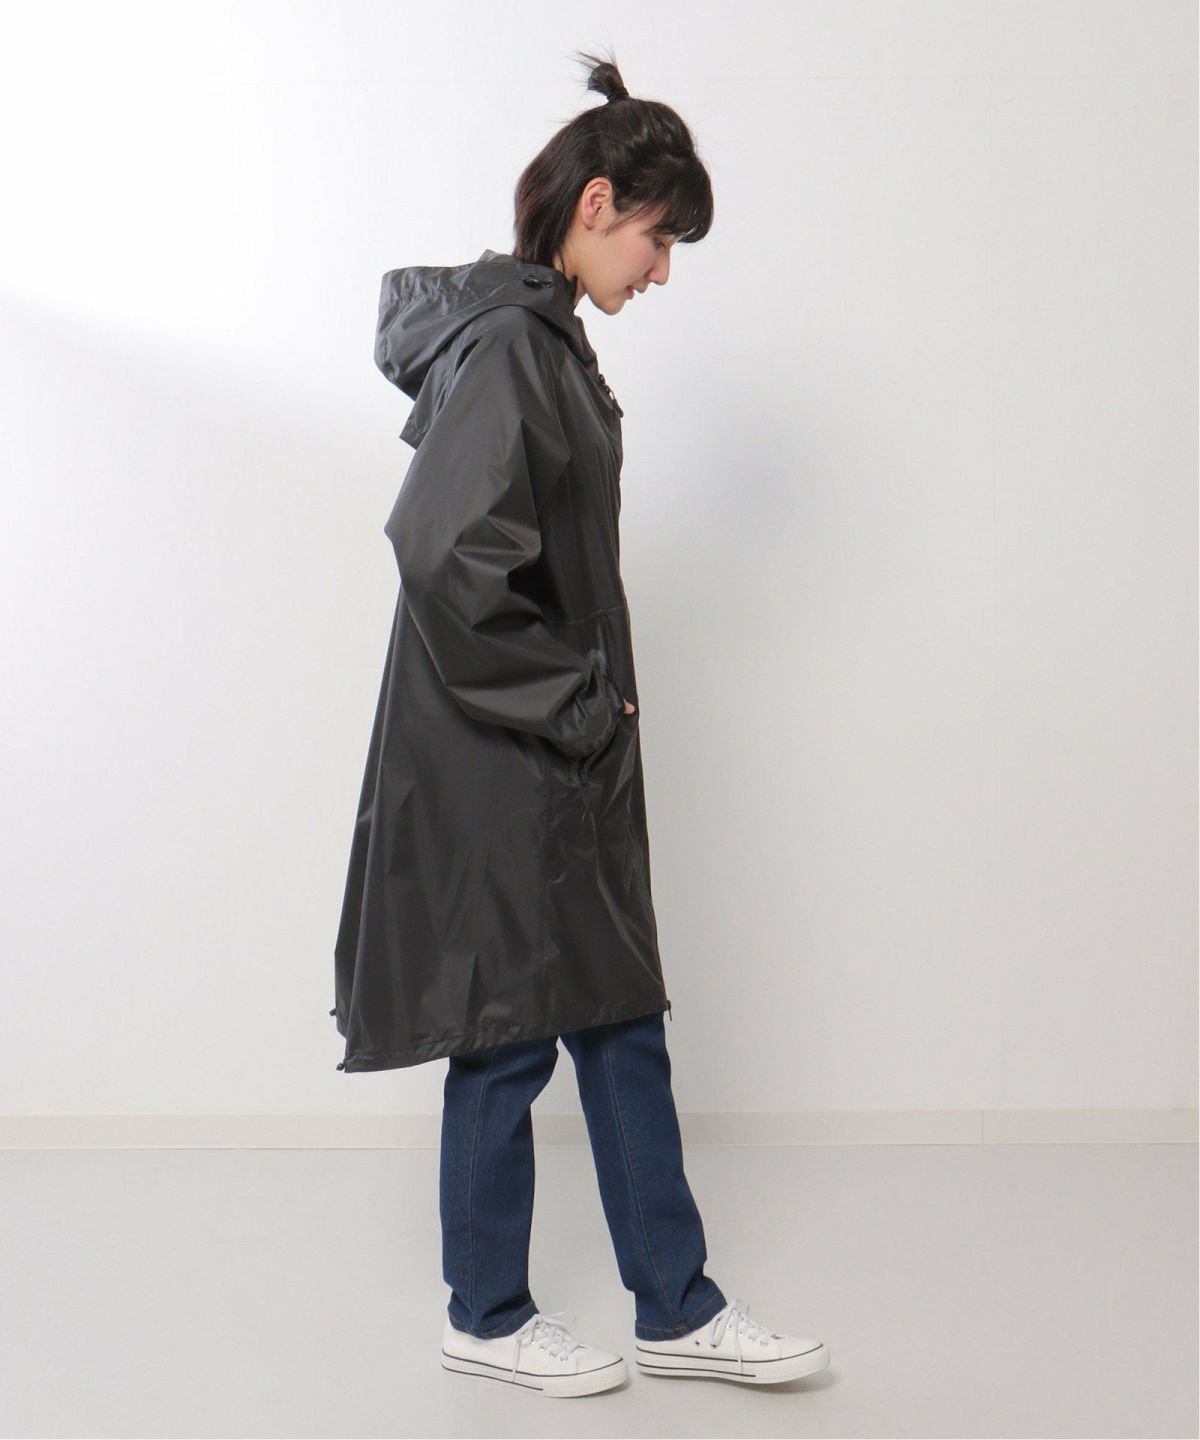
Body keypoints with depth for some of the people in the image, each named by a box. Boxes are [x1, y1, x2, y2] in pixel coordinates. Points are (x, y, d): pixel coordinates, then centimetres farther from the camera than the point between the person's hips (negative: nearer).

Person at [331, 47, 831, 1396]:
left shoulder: (544, 335, 13)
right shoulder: (503, 345, -17)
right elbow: (446, 549, -27)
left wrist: (591, 705, 13)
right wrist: (566, 701, -17)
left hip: (564, 756, 10)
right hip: (499, 767, -10)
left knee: (622, 1019, 14)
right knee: (509, 1034, 5)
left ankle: (676, 1309, 28)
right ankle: (487, 1318, 27)